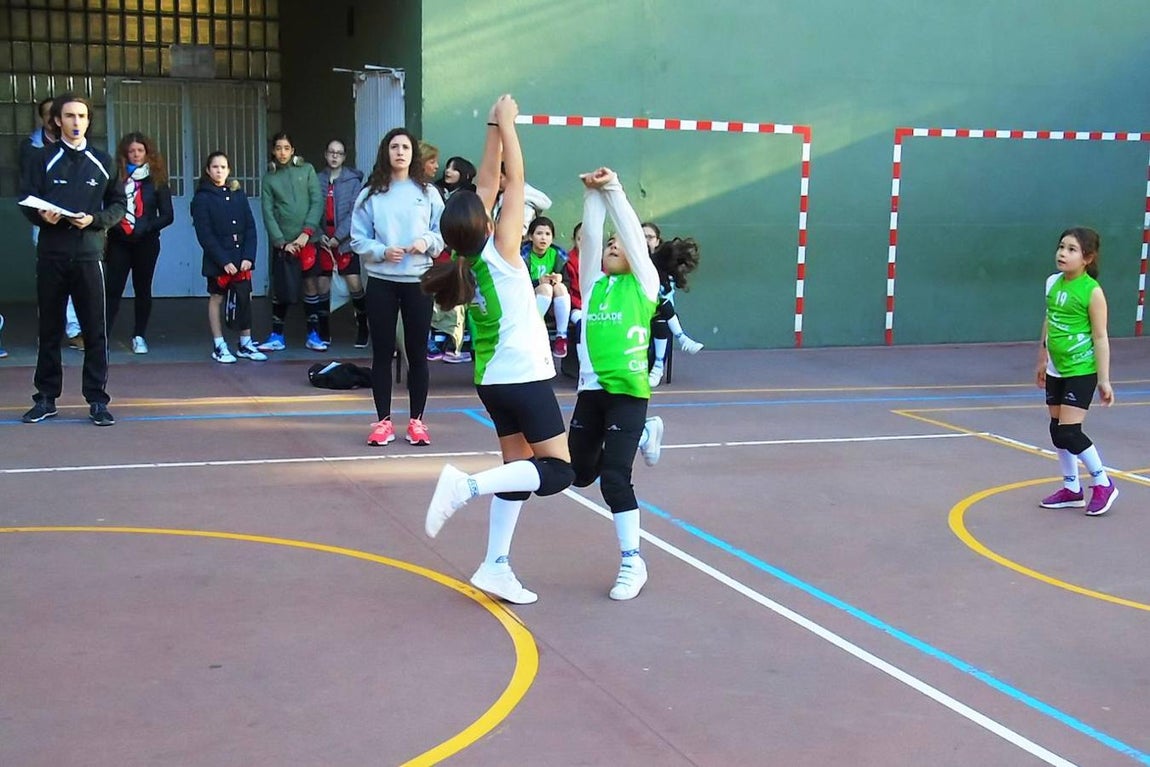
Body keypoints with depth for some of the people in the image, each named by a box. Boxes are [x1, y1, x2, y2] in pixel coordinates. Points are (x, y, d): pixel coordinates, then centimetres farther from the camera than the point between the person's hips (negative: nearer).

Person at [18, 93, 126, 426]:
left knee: (95, 329, -2)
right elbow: (27, 202, 3)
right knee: (50, 328, 7)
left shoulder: (102, 161, 9)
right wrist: (42, 216, -18)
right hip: (51, 255, 0)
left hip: (88, 255, 0)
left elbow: (118, 205, 9)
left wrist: (94, 219, -10)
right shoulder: (44, 160, 7)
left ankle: (97, 400, 4)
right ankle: (46, 398, 15)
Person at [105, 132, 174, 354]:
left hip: (145, 243, 1)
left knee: (142, 290, 10)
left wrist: (145, 227, -13)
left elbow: (167, 216, 0)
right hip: (118, 242, -1)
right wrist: (113, 224, -18)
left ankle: (139, 336, 19)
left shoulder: (156, 180, 2)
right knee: (112, 289, -6)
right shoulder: (116, 177, 0)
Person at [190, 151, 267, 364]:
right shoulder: (202, 198, -3)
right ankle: (219, 346, 11)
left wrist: (248, 256, -7)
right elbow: (204, 234, -9)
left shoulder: (238, 194, 8)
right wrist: (223, 261, -15)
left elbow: (250, 226, 5)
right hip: (217, 260, -3)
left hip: (241, 258, 3)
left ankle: (245, 344, 13)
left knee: (246, 298, 3)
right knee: (216, 299, 5)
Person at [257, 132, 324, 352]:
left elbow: (317, 202, -2)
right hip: (283, 241, 0)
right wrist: (282, 242, -7)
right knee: (282, 290, 1)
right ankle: (277, 336, 11)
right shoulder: (269, 177, 6)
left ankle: (313, 335, 12)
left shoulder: (306, 170, 3)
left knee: (311, 285, 3)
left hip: (308, 239, 0)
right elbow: (268, 213, 2)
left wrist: (307, 232, -10)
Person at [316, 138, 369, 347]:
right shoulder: (318, 179, 6)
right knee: (322, 284, 6)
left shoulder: (353, 180, -2)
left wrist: (338, 237, -13)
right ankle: (324, 331, 16)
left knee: (354, 282, -10)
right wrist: (319, 235, -9)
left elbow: (354, 213, -7)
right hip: (323, 240, 3)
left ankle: (362, 328, 3)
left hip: (345, 240, -3)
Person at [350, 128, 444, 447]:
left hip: (418, 280, 0)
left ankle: (416, 421, 16)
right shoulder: (370, 194, 1)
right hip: (381, 281, 0)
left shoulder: (428, 192, 3)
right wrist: (382, 251, -16)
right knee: (382, 352, 5)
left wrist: (427, 241, -15)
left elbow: (444, 233, 4)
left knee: (417, 353, 5)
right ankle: (383, 421, 14)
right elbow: (358, 239, 0)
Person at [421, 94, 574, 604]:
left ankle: (496, 565, 11)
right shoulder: (500, 250, -16)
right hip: (524, 377, -8)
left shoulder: (466, 257, 1)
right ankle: (467, 485, -22)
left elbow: (487, 182, 7)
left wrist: (495, 129, 8)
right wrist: (507, 125, -5)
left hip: (493, 379, 8)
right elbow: (514, 180, -12)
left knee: (518, 468, 13)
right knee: (558, 472, -7)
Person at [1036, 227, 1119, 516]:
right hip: (1056, 371, 7)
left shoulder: (1092, 291, -14)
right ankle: (1071, 489, 24)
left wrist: (1104, 380, -14)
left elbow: (1101, 337, -12)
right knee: (1057, 431, 11)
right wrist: (1042, 361, 20)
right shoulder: (1053, 283, 4)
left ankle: (1103, 484, 10)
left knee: (1069, 432, -9)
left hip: (1081, 371, -7)